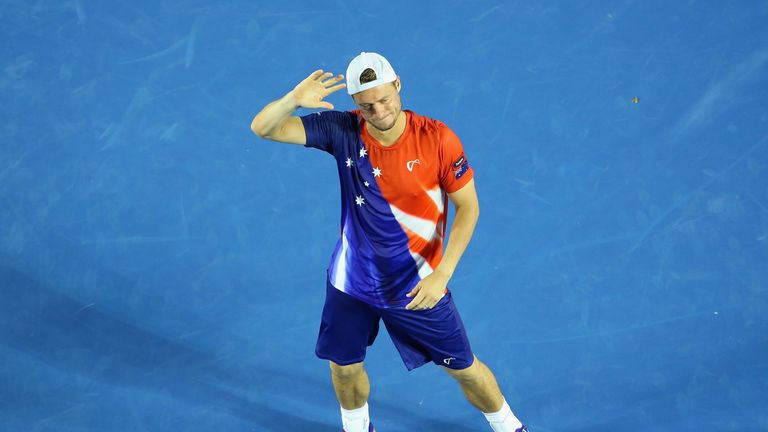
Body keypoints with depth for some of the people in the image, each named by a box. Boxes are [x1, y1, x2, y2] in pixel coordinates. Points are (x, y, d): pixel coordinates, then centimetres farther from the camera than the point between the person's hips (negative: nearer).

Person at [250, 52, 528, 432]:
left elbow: (468, 206, -12)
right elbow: (262, 128, -17)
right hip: (352, 280, 2)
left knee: (463, 368, 9)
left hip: (418, 286, -2)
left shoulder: (438, 139, -20)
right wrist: (294, 99, -39)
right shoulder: (343, 131, -15)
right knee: (344, 367, 16)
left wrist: (441, 274, -21)